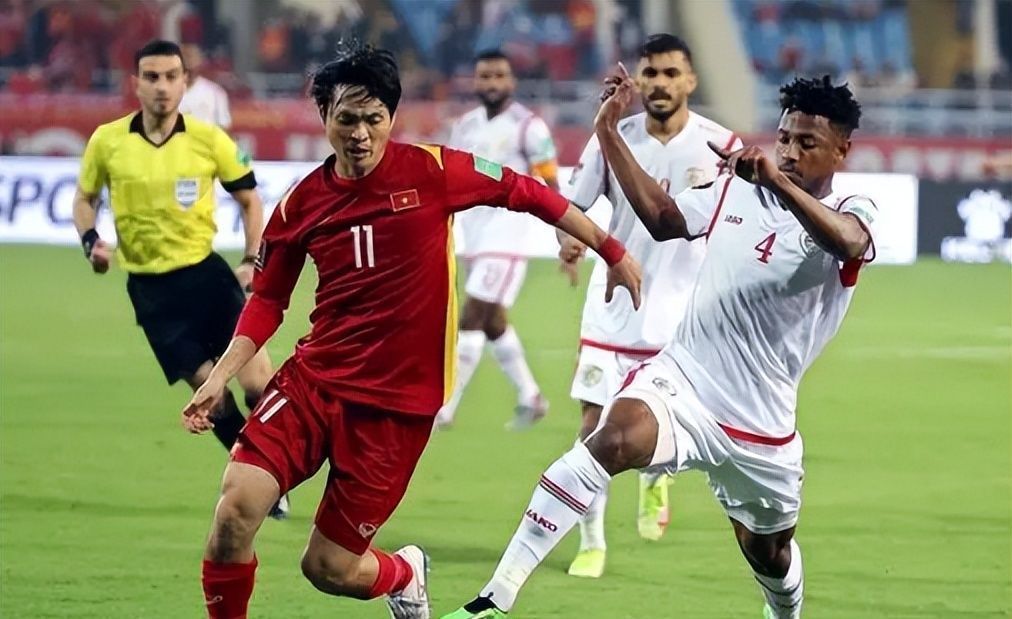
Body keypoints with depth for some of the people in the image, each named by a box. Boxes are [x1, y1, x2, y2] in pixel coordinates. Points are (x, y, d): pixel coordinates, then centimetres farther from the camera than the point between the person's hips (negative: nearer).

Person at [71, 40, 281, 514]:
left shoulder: (209, 140, -5)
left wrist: (253, 261, -3)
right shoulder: (107, 141, -4)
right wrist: (91, 241, -6)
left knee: (256, 382, -10)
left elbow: (249, 199, 8)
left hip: (205, 272, 0)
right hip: (150, 287, 0)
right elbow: (85, 197, 13)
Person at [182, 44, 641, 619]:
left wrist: (613, 252, 8)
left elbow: (528, 193, 4)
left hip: (398, 403, -3)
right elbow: (268, 300, 13)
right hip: (314, 379, 3)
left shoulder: (431, 171, -7)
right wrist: (220, 378, 2)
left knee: (330, 568, 1)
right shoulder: (302, 203, 2)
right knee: (237, 507, -20)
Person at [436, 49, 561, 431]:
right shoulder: (466, 126, 11)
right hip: (474, 235, 7)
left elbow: (551, 190, -8)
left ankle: (445, 409, -11)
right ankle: (530, 399, 30)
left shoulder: (529, 128, -8)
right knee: (493, 323, 15)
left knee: (471, 320, -12)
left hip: (507, 234, -7)